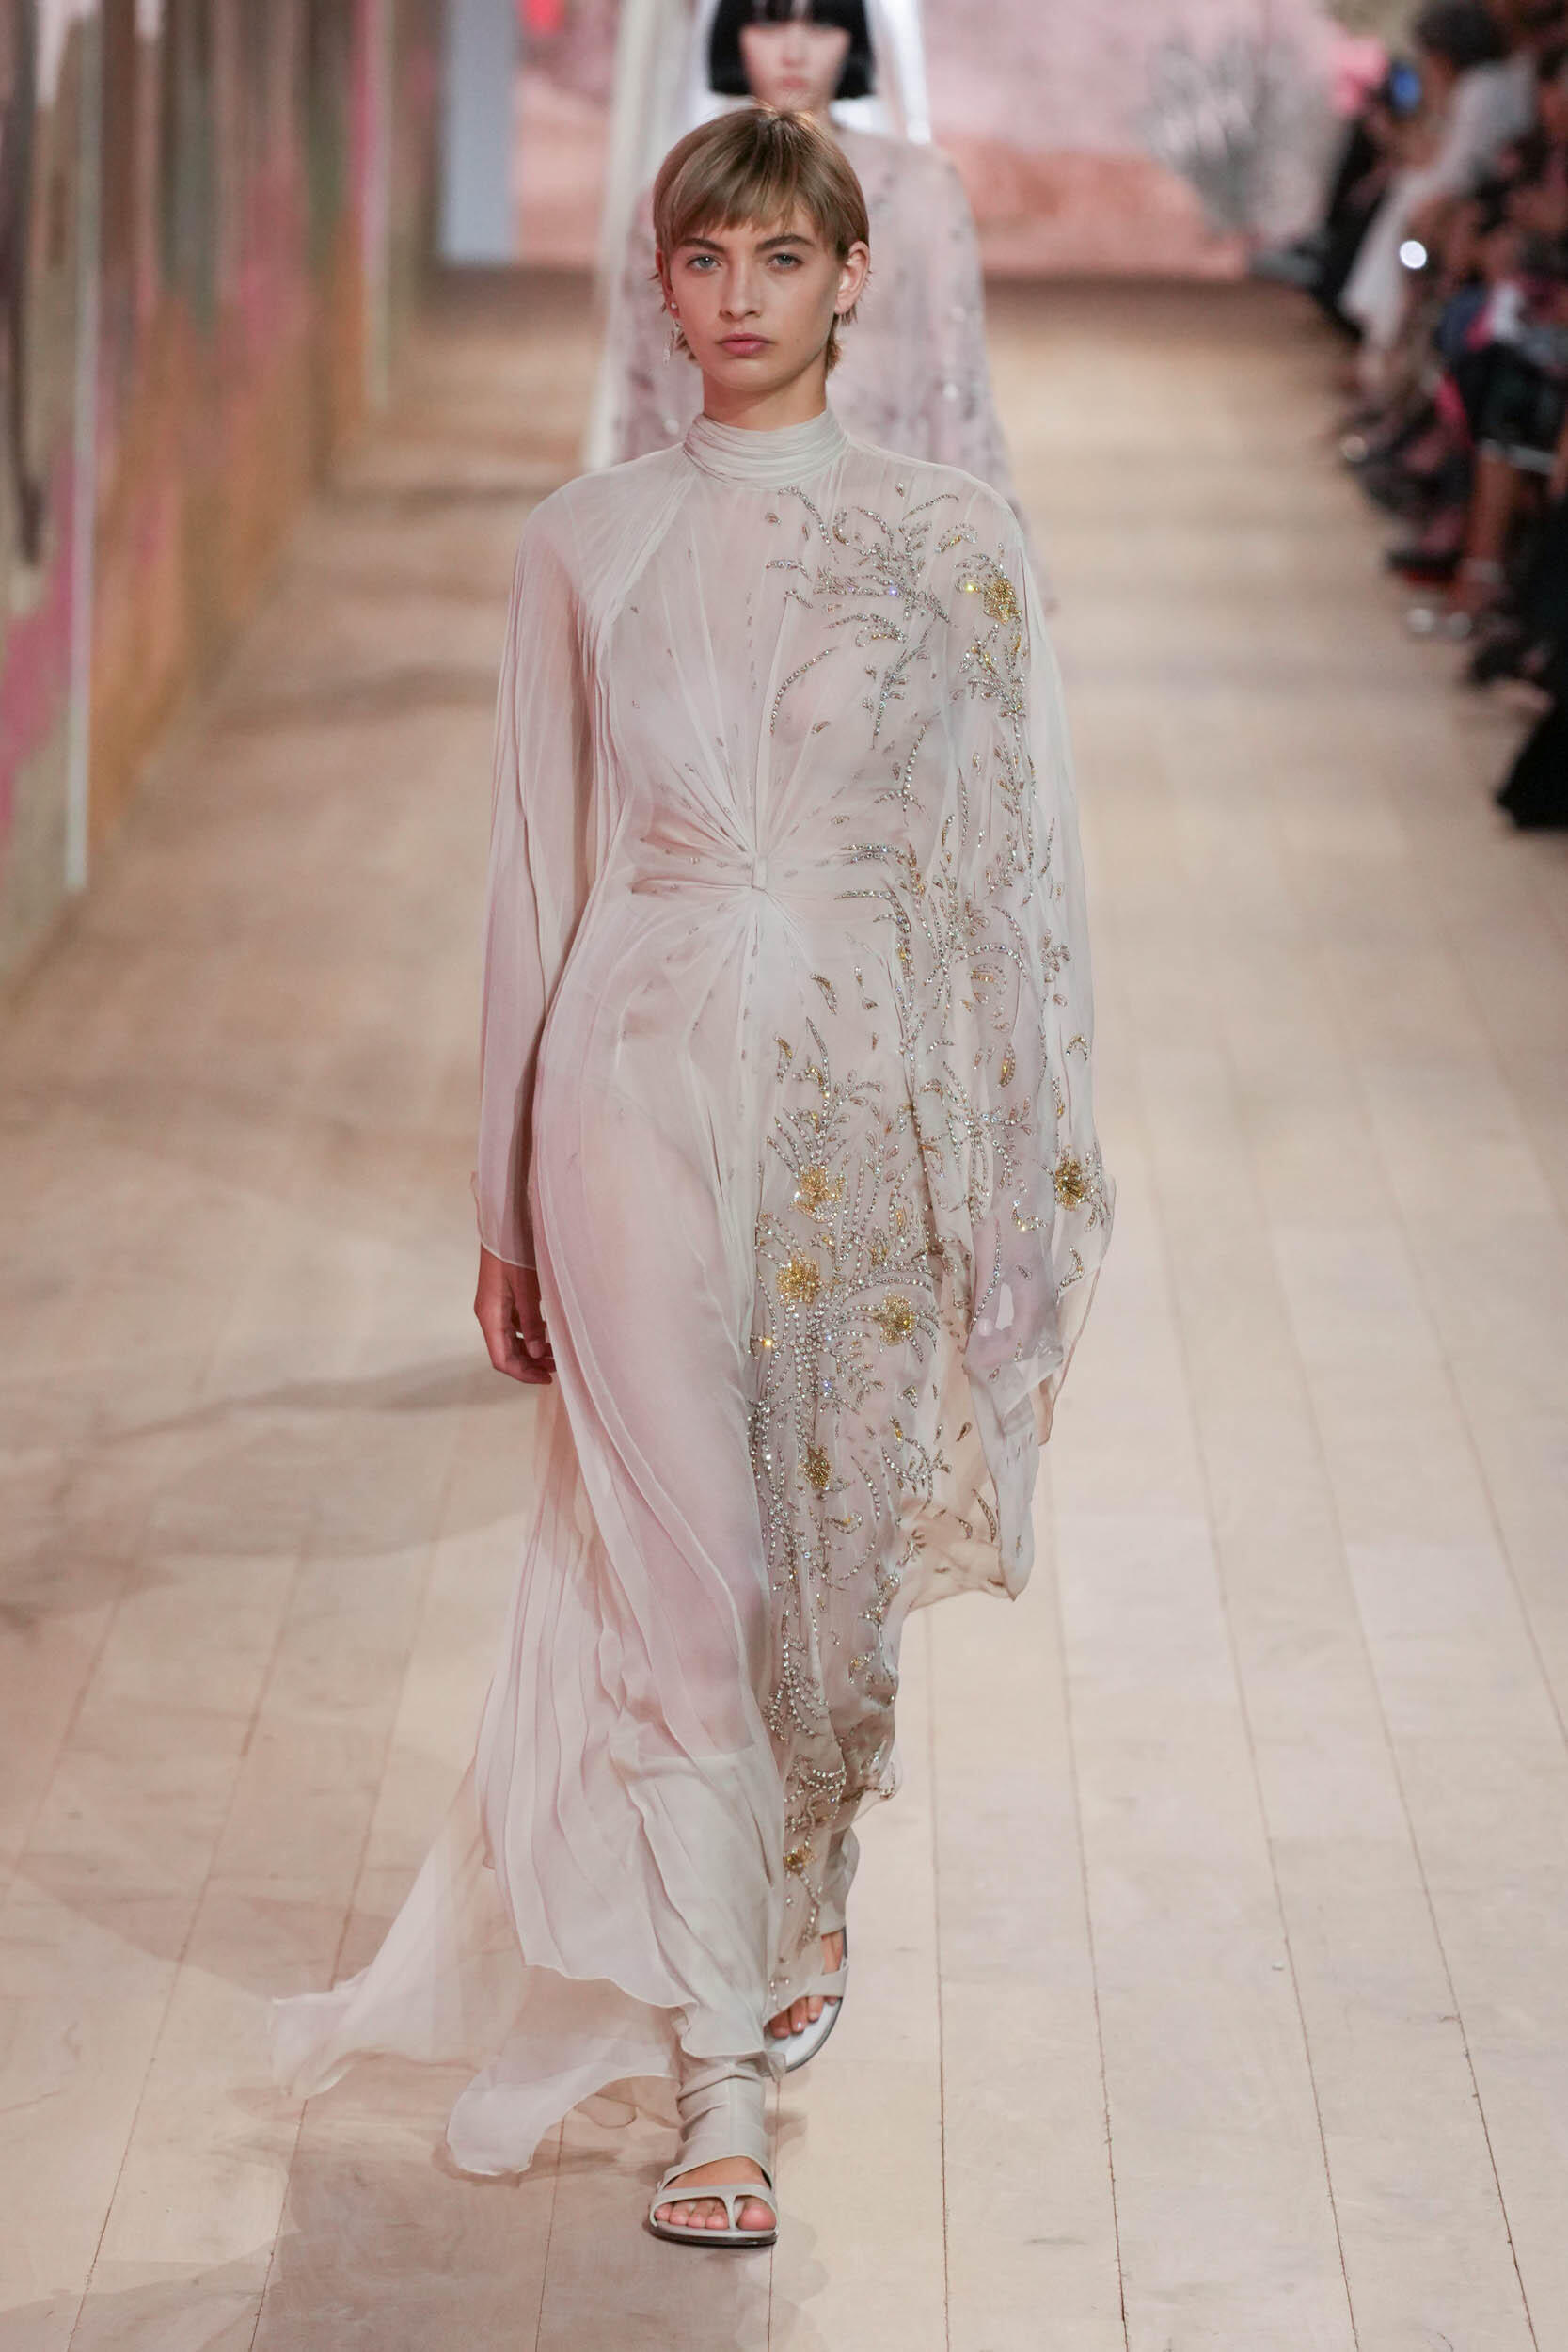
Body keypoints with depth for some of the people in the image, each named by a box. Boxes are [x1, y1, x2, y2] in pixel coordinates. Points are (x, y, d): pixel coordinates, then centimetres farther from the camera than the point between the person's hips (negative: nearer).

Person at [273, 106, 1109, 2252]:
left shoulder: (953, 543, 1)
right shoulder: (587, 545, 4)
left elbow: (1010, 866, 3)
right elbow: (542, 872, 7)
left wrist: (1023, 1189, 0)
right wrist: (509, 1204, 7)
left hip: (866, 1087, 1)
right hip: (648, 1074, 0)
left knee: (831, 1544, 11)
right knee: (672, 1566, -6)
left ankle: (800, 1896, 42)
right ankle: (719, 2083, -1)